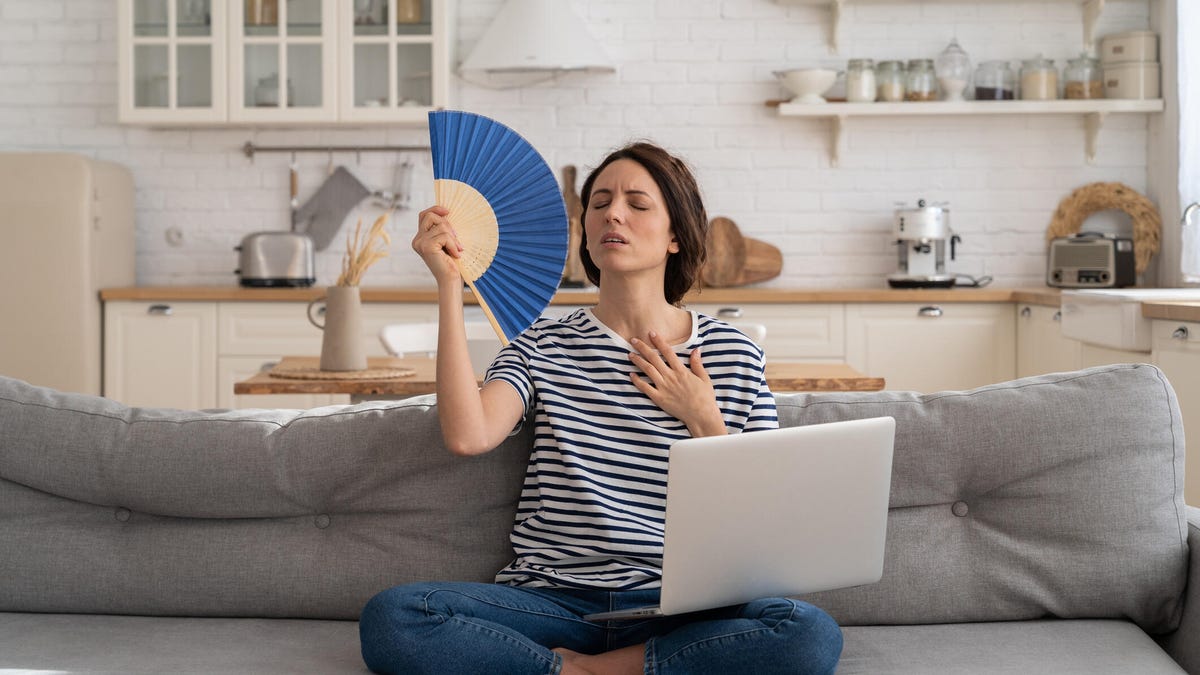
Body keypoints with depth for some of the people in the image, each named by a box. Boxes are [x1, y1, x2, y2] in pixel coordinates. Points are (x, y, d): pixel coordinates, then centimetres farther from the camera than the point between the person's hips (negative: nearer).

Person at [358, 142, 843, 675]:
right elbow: (468, 436, -12)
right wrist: (449, 284, -8)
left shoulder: (733, 354, 8)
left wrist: (704, 421, -4)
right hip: (552, 600, 0)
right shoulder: (543, 345, 10)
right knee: (389, 618, -25)